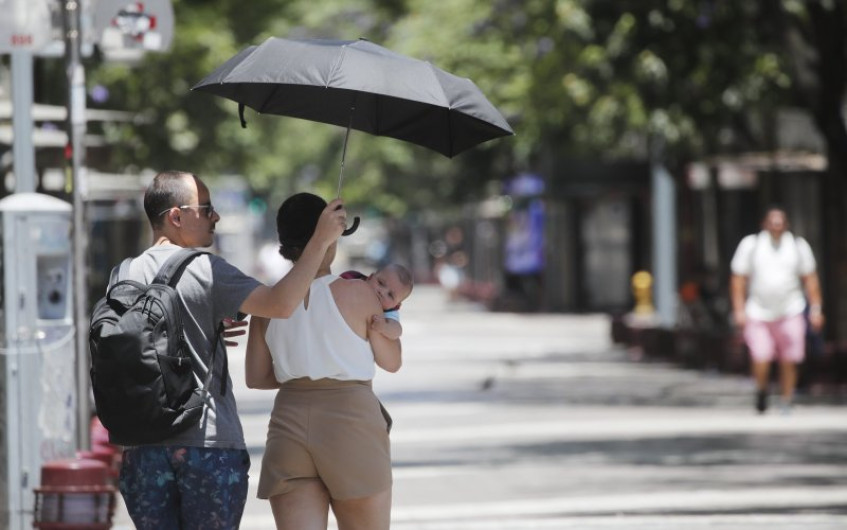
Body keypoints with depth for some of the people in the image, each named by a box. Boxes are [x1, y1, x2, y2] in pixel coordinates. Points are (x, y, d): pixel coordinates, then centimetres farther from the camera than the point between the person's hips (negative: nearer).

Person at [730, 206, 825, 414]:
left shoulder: (799, 246, 8)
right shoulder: (750, 245, 3)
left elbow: (810, 278, 11)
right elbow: (738, 279, 5)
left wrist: (816, 309, 4)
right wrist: (739, 310, -3)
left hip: (790, 313, 1)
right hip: (758, 314, -1)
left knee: (789, 362, -2)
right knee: (761, 361, -12)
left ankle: (787, 404, 13)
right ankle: (761, 391, 19)